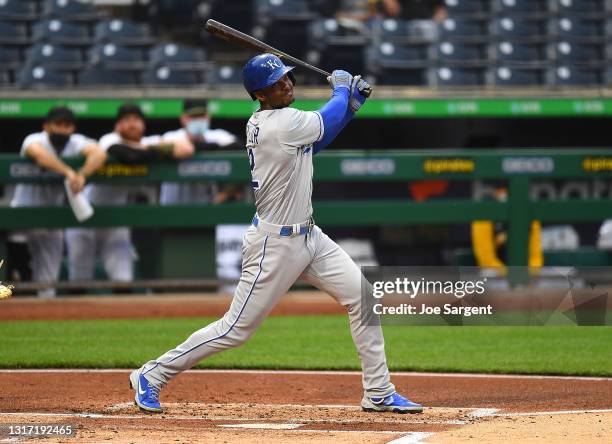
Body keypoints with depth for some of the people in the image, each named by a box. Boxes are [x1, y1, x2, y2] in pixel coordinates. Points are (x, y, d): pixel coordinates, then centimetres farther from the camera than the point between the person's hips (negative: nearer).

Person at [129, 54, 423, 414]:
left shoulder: (261, 123, 6)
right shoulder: (283, 123, -22)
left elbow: (317, 139, 17)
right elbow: (327, 122, -8)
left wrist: (351, 103, 6)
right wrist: (341, 88, 12)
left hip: (308, 236, 10)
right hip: (275, 245, -10)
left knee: (362, 296, 4)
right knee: (237, 328, -2)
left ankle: (379, 394, 10)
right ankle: (153, 375, 11)